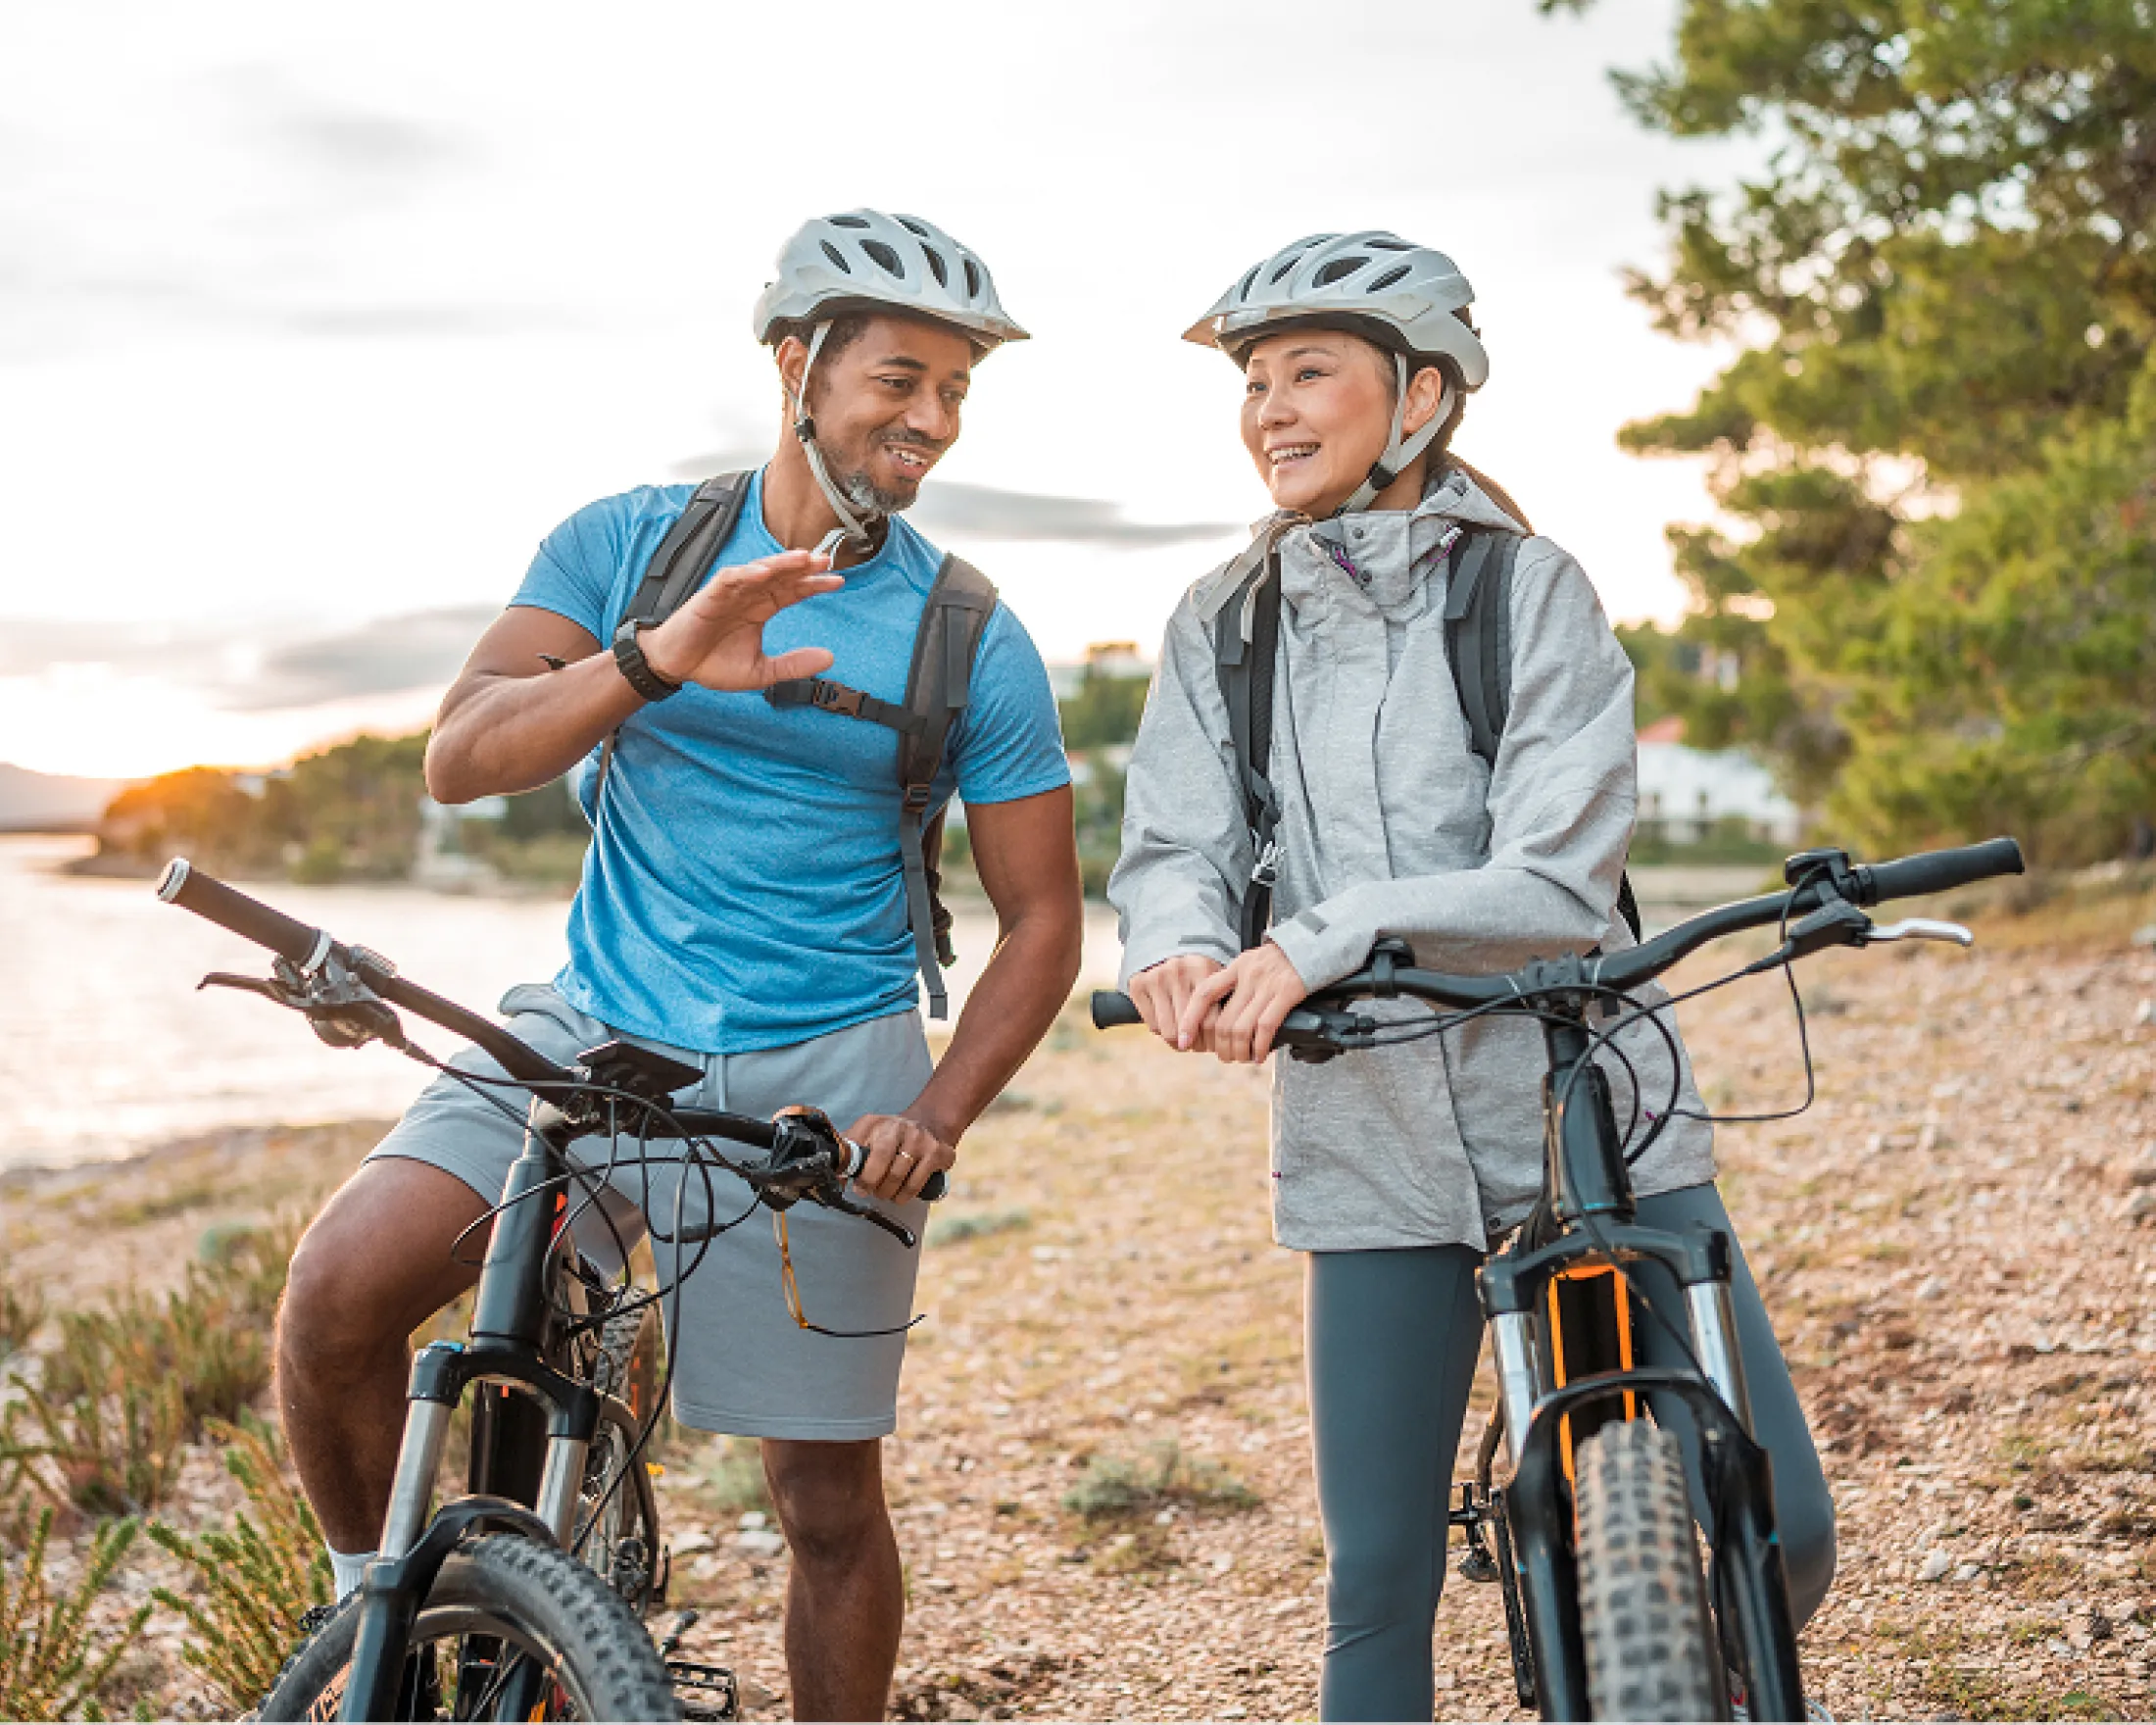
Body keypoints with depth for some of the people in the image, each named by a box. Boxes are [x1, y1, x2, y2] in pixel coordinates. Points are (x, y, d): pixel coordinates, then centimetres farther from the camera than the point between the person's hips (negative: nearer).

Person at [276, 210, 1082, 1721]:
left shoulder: (974, 645, -1)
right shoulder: (630, 544, 2)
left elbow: (1042, 914, 2)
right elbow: (461, 757, -9)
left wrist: (941, 1111, -14)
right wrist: (660, 660, -26)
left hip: (818, 1072, -1)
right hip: (595, 1028, 1)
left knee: (831, 1496, 2)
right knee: (340, 1292, -19)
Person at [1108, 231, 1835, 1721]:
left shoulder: (1531, 591, -4)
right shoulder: (1221, 626, 6)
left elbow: (1558, 880, -14)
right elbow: (1173, 852, -1)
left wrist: (1326, 939, -27)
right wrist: (1185, 950, -25)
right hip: (1375, 1145, 2)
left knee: (1780, 1529, -2)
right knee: (1378, 1586, 4)